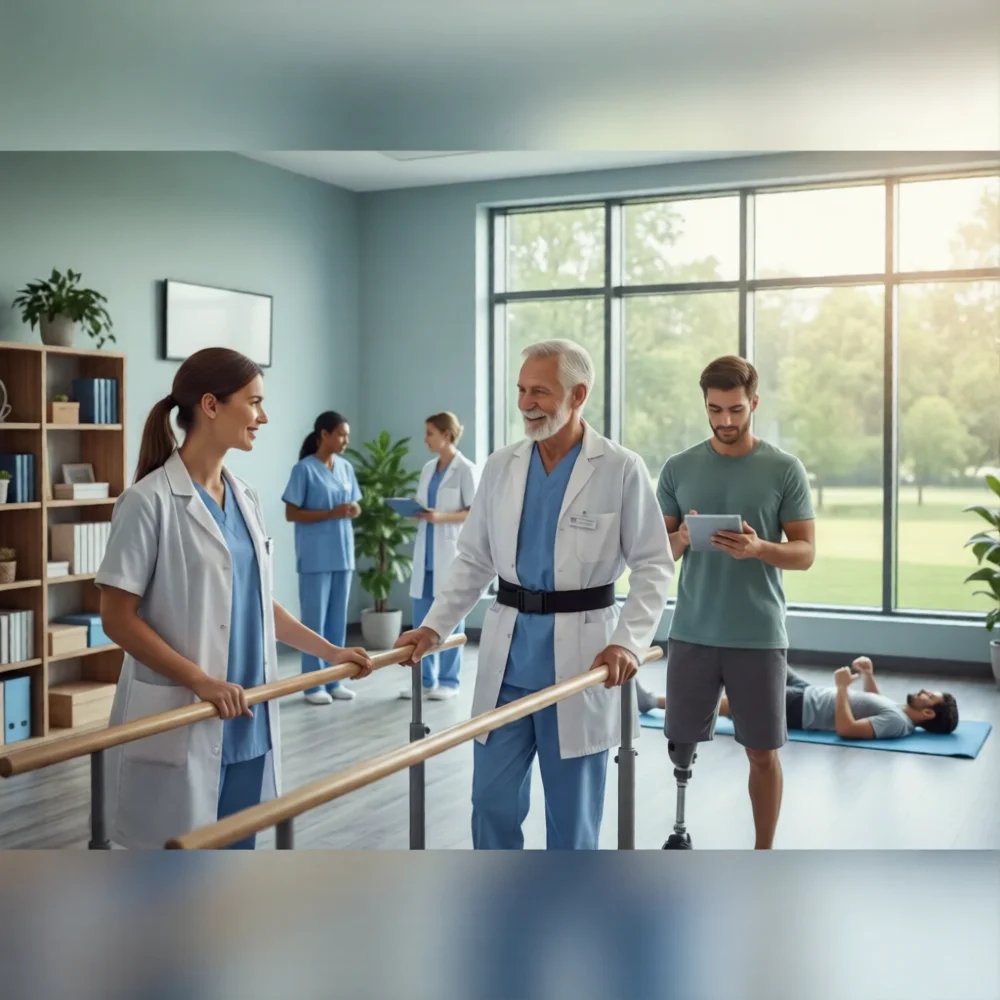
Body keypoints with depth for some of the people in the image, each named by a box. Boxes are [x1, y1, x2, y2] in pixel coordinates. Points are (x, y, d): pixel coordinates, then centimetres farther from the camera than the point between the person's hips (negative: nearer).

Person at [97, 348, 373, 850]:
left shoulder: (245, 498, 10)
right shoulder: (151, 500, -12)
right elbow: (117, 618, -13)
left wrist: (329, 651, 16)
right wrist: (200, 681, -19)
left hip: (247, 722, 7)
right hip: (179, 722, -7)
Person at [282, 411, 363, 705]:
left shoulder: (346, 468, 10)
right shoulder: (304, 469, -9)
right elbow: (291, 514, -10)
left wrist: (354, 510, -6)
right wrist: (332, 513, -19)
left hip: (343, 554, 6)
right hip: (316, 557, -6)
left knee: (338, 619, 10)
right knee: (315, 620, -1)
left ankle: (334, 680, 18)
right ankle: (313, 684, 6)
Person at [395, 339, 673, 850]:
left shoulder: (622, 469, -6)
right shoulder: (500, 466, 6)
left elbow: (653, 566, -5)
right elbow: (473, 560, 12)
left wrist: (628, 641, -18)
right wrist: (433, 626, 2)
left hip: (579, 655, -3)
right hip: (508, 653, 4)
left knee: (572, 809, 8)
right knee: (492, 799, 9)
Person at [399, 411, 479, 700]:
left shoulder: (466, 469, -6)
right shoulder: (428, 469, 12)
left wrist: (441, 517, -21)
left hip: (452, 551, -6)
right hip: (426, 551, 6)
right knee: (421, 619, 6)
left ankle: (448, 681, 10)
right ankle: (425, 679, 15)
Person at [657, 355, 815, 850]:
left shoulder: (785, 469, -3)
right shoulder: (679, 468, 3)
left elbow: (805, 552, -3)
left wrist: (758, 548, -23)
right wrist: (681, 539, -17)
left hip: (759, 636, -2)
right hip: (692, 632, 2)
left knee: (763, 752, 7)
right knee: (682, 742, 8)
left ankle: (763, 854, 23)